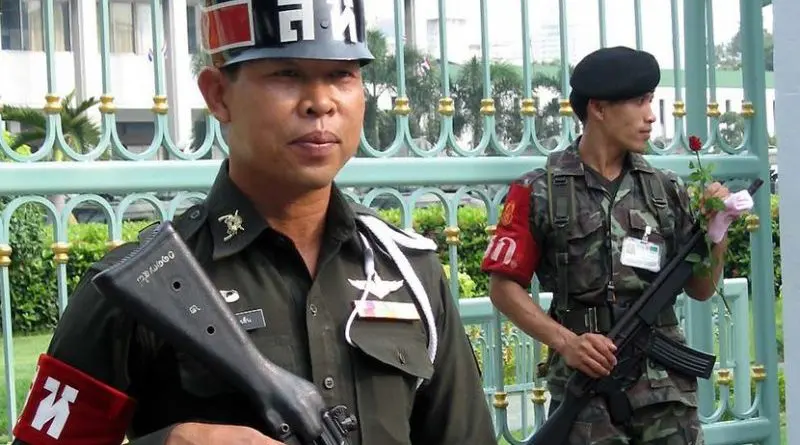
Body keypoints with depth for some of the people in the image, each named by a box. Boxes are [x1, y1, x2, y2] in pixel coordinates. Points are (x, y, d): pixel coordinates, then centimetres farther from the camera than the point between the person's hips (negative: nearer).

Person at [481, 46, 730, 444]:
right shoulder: (539, 193, -3)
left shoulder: (665, 190, 8)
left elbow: (700, 289, 13)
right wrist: (565, 341, -13)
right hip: (586, 387, -3)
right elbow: (504, 286, -2)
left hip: (667, 390, 3)